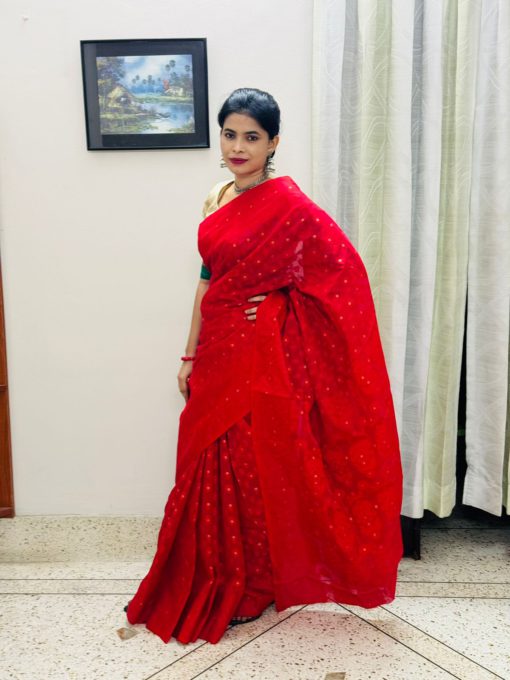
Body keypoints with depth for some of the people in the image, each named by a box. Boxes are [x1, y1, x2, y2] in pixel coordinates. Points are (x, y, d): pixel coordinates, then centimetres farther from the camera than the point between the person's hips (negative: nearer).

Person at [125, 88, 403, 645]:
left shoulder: (288, 203, -11)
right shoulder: (217, 199, 10)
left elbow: (343, 270, -13)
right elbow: (208, 280, 12)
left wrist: (274, 306, -7)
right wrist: (191, 356, 12)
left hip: (265, 354, -7)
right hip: (220, 351, 7)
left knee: (254, 466, 6)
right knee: (213, 465, 14)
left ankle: (251, 587, 27)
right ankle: (216, 583, 34)